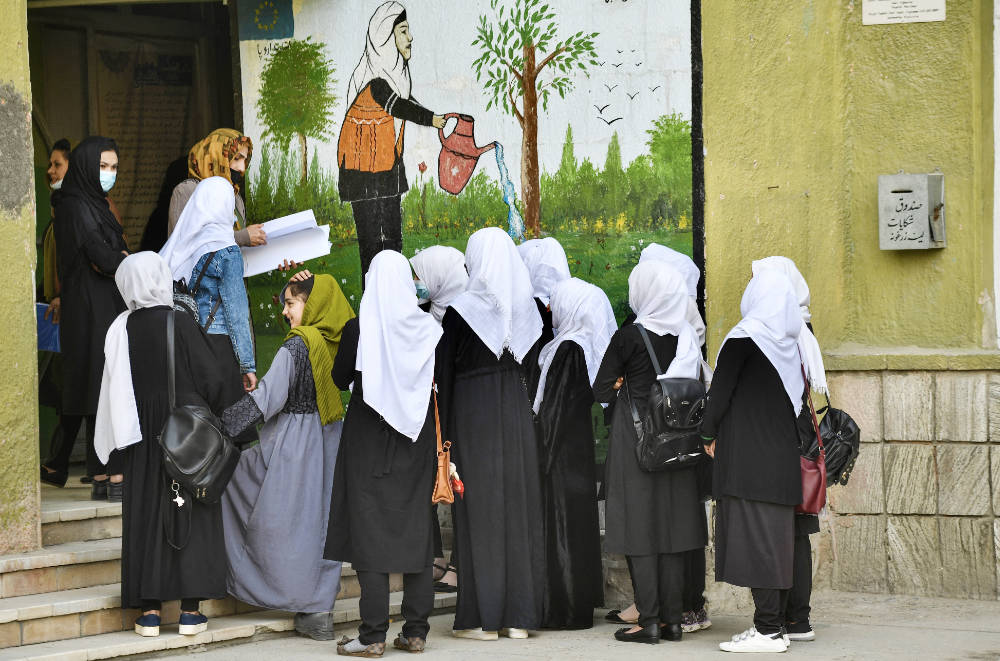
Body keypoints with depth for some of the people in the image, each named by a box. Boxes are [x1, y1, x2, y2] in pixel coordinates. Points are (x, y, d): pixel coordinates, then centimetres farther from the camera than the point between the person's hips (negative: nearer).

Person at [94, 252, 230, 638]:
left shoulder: (121, 329, -3)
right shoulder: (180, 324, -11)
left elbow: (114, 389, 2)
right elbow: (209, 379, -8)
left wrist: (121, 440, 13)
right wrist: (212, 416, 9)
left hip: (143, 436, 3)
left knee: (146, 514, 7)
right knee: (190, 515, 3)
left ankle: (149, 610, 5)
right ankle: (190, 609, 1)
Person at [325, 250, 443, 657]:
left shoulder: (359, 328, -10)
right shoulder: (428, 329, -3)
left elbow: (340, 379, 0)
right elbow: (441, 377, 7)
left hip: (369, 439, -3)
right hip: (416, 439, 3)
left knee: (370, 530, -1)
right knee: (416, 527, 9)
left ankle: (373, 635, -5)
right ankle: (415, 631, 8)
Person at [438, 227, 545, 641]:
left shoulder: (461, 310, -9)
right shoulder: (527, 308, 4)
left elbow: (445, 372, -6)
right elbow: (531, 365, 10)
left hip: (473, 410, -4)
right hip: (517, 413, 4)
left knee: (479, 512, 0)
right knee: (518, 506, 7)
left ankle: (482, 618, 0)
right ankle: (519, 616, 9)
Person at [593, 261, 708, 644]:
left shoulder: (629, 336, -11)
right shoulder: (687, 336, 4)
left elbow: (601, 391, -8)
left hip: (635, 442, -5)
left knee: (639, 529, -1)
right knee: (671, 525, 9)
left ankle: (649, 621, -3)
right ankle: (672, 618, 10)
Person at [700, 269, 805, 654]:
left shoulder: (744, 339, -10)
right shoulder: (790, 343, 10)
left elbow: (721, 389, -8)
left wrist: (709, 434, 6)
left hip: (747, 453, -7)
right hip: (783, 454, 7)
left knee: (754, 537, -7)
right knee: (776, 537, 10)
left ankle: (767, 631, -10)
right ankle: (776, 623, 12)